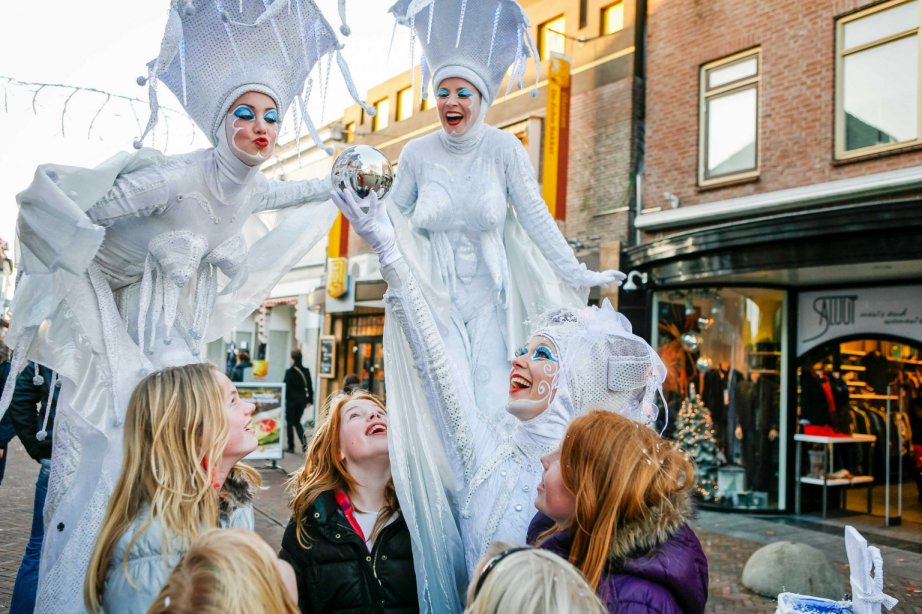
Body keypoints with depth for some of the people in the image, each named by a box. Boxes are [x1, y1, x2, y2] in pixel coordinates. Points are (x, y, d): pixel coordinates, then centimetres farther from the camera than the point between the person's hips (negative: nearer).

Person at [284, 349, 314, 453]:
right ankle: (304, 441, -3)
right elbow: (310, 386, 5)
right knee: (297, 422, 17)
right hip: (302, 400, 5)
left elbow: (286, 386, -11)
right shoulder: (306, 371, 2)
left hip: (291, 400, -5)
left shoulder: (289, 372, -11)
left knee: (290, 423, 7)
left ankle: (291, 447, 9)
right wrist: (309, 399, 11)